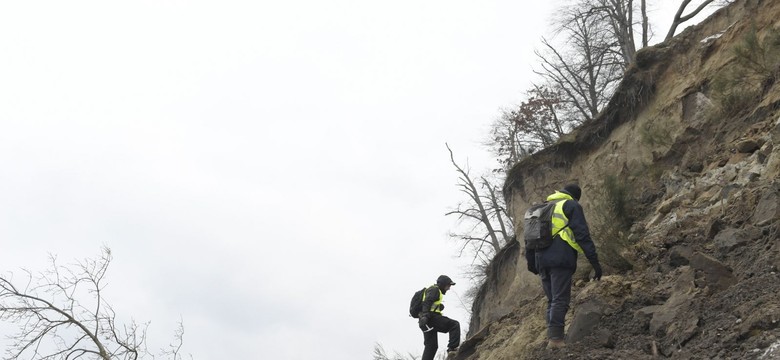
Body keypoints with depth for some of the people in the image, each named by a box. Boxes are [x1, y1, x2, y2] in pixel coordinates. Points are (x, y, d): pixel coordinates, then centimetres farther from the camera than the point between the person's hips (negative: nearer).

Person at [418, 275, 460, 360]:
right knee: (454, 325, -11)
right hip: (431, 317, -10)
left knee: (431, 346, 7)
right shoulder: (434, 289, -1)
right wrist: (425, 315, -29)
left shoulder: (436, 291, 31)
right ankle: (452, 348, -21)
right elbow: (426, 302, -16)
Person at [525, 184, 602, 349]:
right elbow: (582, 235, -7)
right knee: (560, 300, -10)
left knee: (552, 300, 12)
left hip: (542, 259, 7)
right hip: (560, 259, -7)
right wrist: (594, 261, -9)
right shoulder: (571, 205, 4)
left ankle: (551, 337, 6)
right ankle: (555, 338, -19)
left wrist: (531, 261, 30)